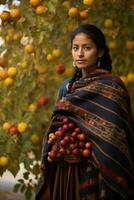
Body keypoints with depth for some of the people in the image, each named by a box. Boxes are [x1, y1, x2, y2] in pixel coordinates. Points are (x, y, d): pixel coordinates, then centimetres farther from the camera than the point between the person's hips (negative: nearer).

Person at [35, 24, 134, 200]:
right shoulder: (67, 87, 13)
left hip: (93, 174, -6)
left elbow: (113, 139, -15)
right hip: (62, 172, 6)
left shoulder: (111, 86, -8)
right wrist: (53, 150, 1)